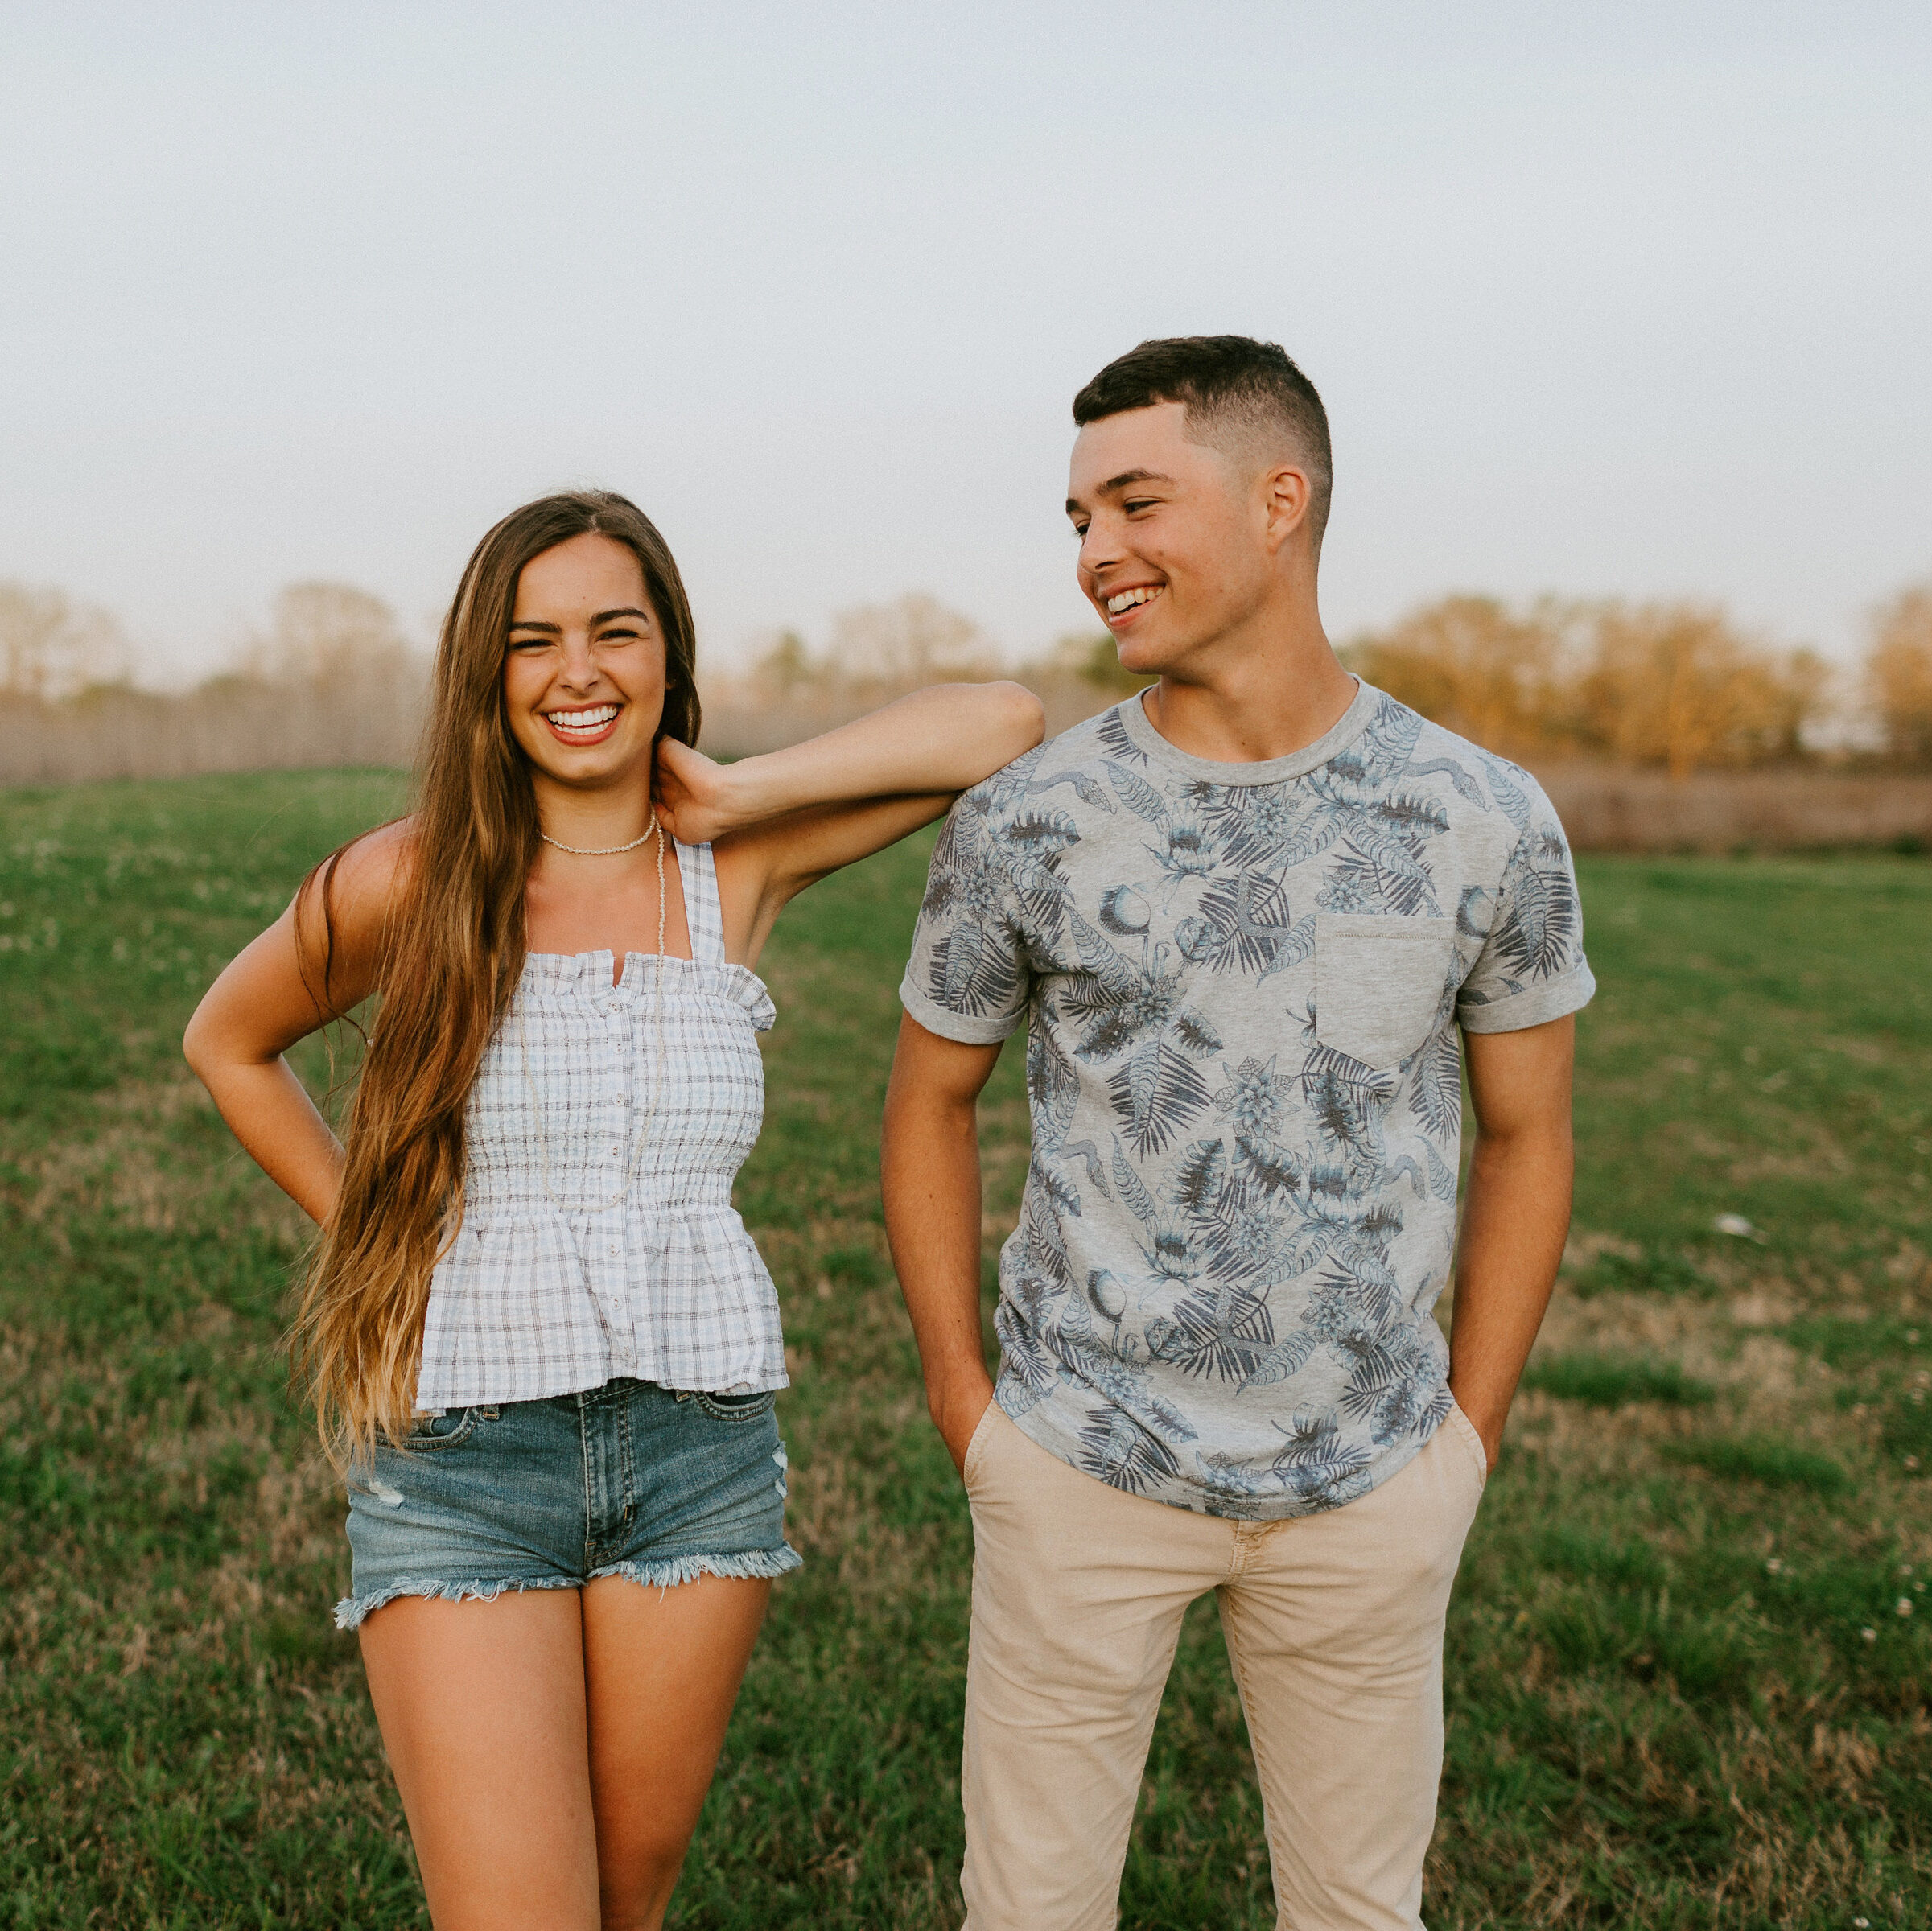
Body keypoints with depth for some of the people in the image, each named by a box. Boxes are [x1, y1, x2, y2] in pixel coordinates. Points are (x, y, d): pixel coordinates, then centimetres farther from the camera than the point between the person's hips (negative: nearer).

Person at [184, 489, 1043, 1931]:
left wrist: (740, 795, -10)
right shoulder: (407, 881, -5)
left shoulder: (735, 865, 0)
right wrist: (370, 1234, 6)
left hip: (699, 1447, 3)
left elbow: (1002, 722, -7)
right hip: (462, 1451, -2)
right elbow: (229, 1044, 12)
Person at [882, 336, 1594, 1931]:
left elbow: (1525, 1132, 5)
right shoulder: (1022, 825, -8)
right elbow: (931, 1100, 6)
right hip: (1083, 1467, 0)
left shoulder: (1486, 825, -6)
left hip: (1367, 1482, 1)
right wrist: (961, 1397, 3)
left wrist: (1469, 1433, 4)